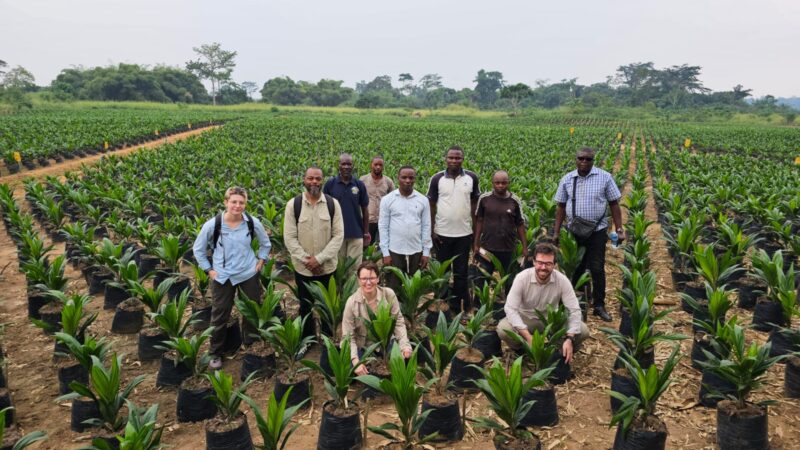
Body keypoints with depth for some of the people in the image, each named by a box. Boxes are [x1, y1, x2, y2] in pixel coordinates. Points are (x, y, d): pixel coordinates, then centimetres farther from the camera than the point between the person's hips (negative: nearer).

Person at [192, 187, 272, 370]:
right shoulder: (212, 225, -15)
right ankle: (216, 353, 27)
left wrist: (261, 261, 1)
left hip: (249, 275, 2)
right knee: (219, 316, 8)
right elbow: (198, 249, 0)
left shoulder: (253, 223, -10)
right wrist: (208, 269, -3)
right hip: (223, 277, -2)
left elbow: (265, 243, 10)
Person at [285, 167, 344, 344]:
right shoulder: (293, 205, -6)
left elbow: (338, 235, -7)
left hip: (327, 267, 0)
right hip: (303, 268, 0)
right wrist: (306, 259, -14)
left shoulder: (333, 204, -4)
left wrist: (319, 258, -15)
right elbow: (289, 238, -7)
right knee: (305, 306, 16)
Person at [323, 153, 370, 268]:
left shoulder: (359, 185, 0)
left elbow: (365, 210, 5)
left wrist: (366, 232, 4)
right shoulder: (330, 184, -2)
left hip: (356, 234, 0)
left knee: (355, 267, 6)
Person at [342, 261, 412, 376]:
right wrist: (356, 361, -25)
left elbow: (398, 322, -8)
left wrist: (405, 345, -23)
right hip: (364, 348, -1)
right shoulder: (352, 302, -17)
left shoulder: (389, 294, -14)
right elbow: (348, 336, -14)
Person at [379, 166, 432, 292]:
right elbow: (383, 227, -2)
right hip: (394, 251, -2)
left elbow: (426, 226, 5)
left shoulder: (423, 200, 3)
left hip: (416, 252, 2)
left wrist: (426, 252, 1)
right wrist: (385, 253, -6)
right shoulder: (388, 199, -2)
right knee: (393, 288, 4)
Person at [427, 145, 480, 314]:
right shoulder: (437, 179, -4)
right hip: (442, 233, -1)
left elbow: (475, 205, 7)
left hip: (464, 233, 1)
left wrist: (476, 229, 4)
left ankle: (457, 306, 20)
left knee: (461, 272, 8)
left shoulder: (471, 178, -1)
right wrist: (431, 231, -4)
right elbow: (431, 206, 1)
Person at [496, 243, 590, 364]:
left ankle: (559, 353, 7)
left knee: (583, 331, -21)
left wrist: (569, 339, -34)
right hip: (526, 318, -1)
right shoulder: (522, 278, -24)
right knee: (503, 329, -32)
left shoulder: (562, 280, -20)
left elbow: (574, 310, -19)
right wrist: (528, 337, -39)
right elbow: (510, 308, -28)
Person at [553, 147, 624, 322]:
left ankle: (599, 306, 14)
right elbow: (561, 207, 7)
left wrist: (619, 229, -5)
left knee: (597, 269, 1)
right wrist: (556, 232, 4)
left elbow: (614, 204, 0)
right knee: (575, 268, 11)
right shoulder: (567, 180, 3)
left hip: (597, 231, -2)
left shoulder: (604, 177, -3)